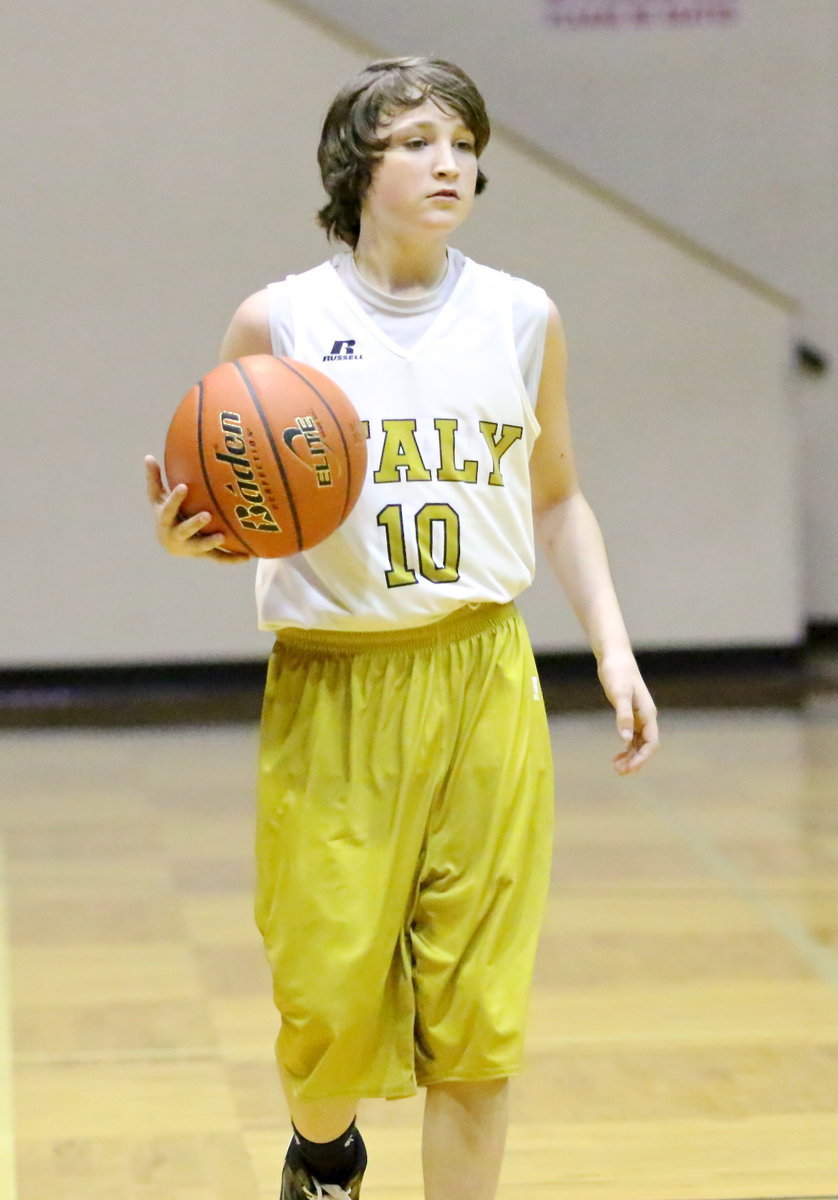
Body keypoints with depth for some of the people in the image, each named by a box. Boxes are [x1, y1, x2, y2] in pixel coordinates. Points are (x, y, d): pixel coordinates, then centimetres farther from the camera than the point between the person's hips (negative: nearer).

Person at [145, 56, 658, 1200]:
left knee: (477, 1015, -1)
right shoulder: (277, 322, -2)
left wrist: (613, 649, 7)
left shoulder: (522, 319, 5)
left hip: (482, 682, 2)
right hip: (332, 688, -1)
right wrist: (185, 538, -16)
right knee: (330, 1003, 1)